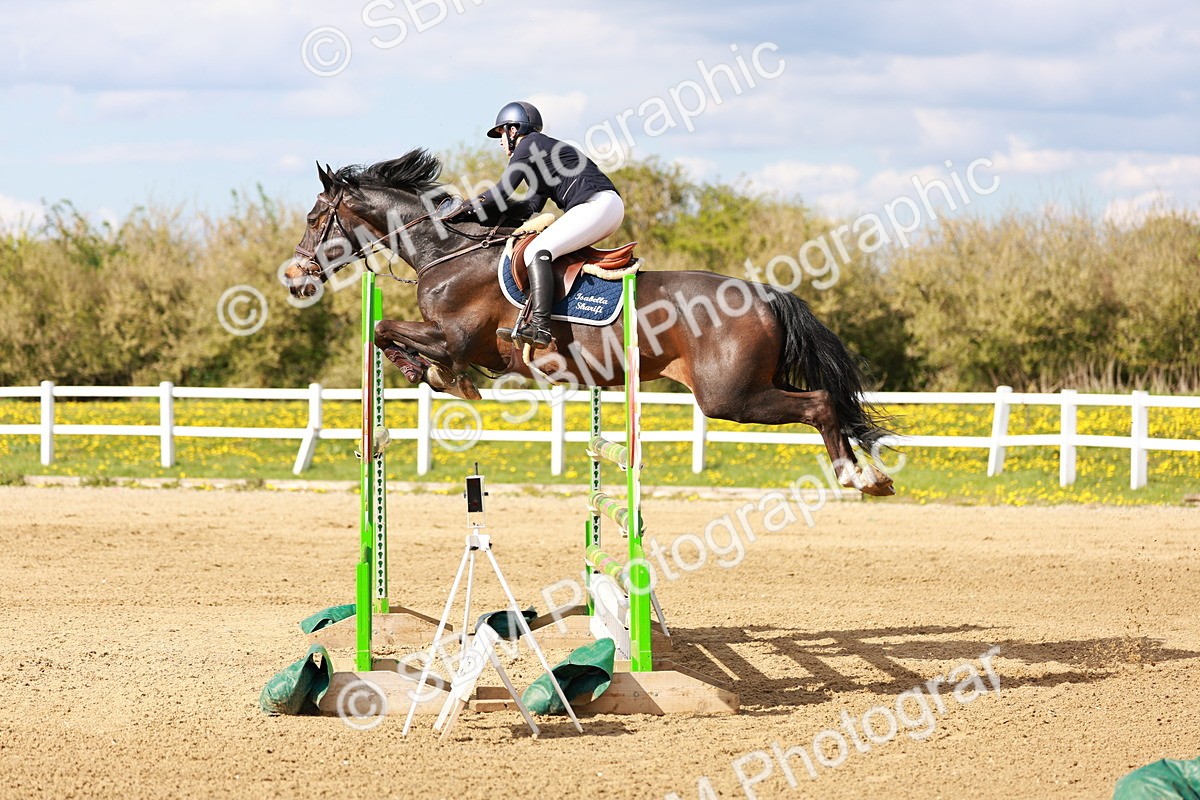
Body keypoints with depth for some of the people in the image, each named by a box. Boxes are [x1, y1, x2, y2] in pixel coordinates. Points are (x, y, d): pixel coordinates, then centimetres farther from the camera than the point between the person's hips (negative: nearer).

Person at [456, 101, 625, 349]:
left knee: (537, 251, -17)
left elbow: (502, 192, -4)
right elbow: (532, 206, 25)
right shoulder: (543, 149, 29)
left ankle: (539, 327, -31)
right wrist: (486, 203, 20)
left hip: (596, 205, -11)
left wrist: (467, 207, 9)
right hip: (610, 207, 11)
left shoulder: (529, 145, -1)